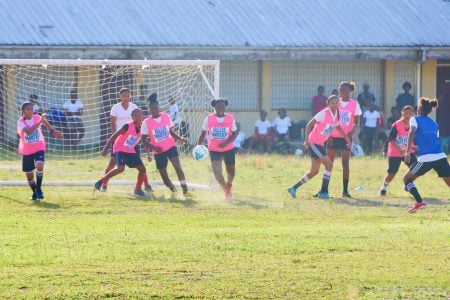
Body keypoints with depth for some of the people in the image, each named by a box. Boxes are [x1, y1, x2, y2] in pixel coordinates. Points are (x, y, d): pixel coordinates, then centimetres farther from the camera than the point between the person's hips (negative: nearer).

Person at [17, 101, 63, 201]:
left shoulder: (37, 117, -4)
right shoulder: (21, 122, -14)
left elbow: (44, 122, 20)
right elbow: (28, 131, -33)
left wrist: (53, 131, 29)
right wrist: (39, 122, -35)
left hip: (39, 148, 0)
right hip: (26, 151, 0)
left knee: (39, 166, -27)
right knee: (29, 174, 5)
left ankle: (39, 189, -9)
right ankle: (35, 193, 30)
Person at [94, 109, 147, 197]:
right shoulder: (127, 126, -20)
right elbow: (113, 137, -17)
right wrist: (105, 149, -19)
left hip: (131, 151, 7)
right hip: (120, 149, -7)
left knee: (142, 168, 0)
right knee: (120, 168, -28)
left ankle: (138, 189, 17)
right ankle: (100, 182, -19)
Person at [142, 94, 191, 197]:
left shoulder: (166, 117, 1)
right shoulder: (147, 122, -6)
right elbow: (144, 140, -1)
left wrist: (180, 138, -5)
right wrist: (152, 147, -16)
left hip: (170, 147, 0)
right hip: (158, 151, 0)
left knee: (177, 166, -21)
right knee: (163, 174, 4)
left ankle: (185, 189, -23)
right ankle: (173, 190, 29)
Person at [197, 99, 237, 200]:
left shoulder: (230, 118, -7)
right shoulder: (209, 119, -7)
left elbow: (234, 134, -6)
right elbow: (203, 133, 1)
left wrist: (226, 142, -23)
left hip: (228, 148, 1)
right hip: (214, 149, -1)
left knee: (231, 170, 13)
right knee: (216, 170, -17)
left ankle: (228, 186, 42)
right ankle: (226, 190, 1)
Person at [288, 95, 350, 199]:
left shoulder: (337, 115, 4)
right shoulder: (323, 113, -18)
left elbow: (337, 126, 23)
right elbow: (309, 125, -16)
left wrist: (346, 137, 12)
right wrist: (307, 140, -21)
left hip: (320, 144, 9)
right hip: (313, 143, -9)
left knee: (314, 171, 12)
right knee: (329, 164, -16)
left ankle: (293, 188, 22)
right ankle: (323, 192, -9)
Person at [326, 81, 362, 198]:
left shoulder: (354, 104, 1)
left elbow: (356, 122, 1)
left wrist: (351, 132, -17)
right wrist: (329, 135, -3)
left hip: (346, 137, -1)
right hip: (334, 136, 1)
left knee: (345, 163, -2)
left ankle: (345, 190, 3)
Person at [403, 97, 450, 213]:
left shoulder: (415, 119, 6)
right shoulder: (434, 123, 22)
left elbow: (412, 133, -13)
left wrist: (408, 152, -20)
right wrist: (416, 148, 35)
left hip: (426, 158, -4)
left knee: (407, 178, 12)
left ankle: (419, 202, -8)